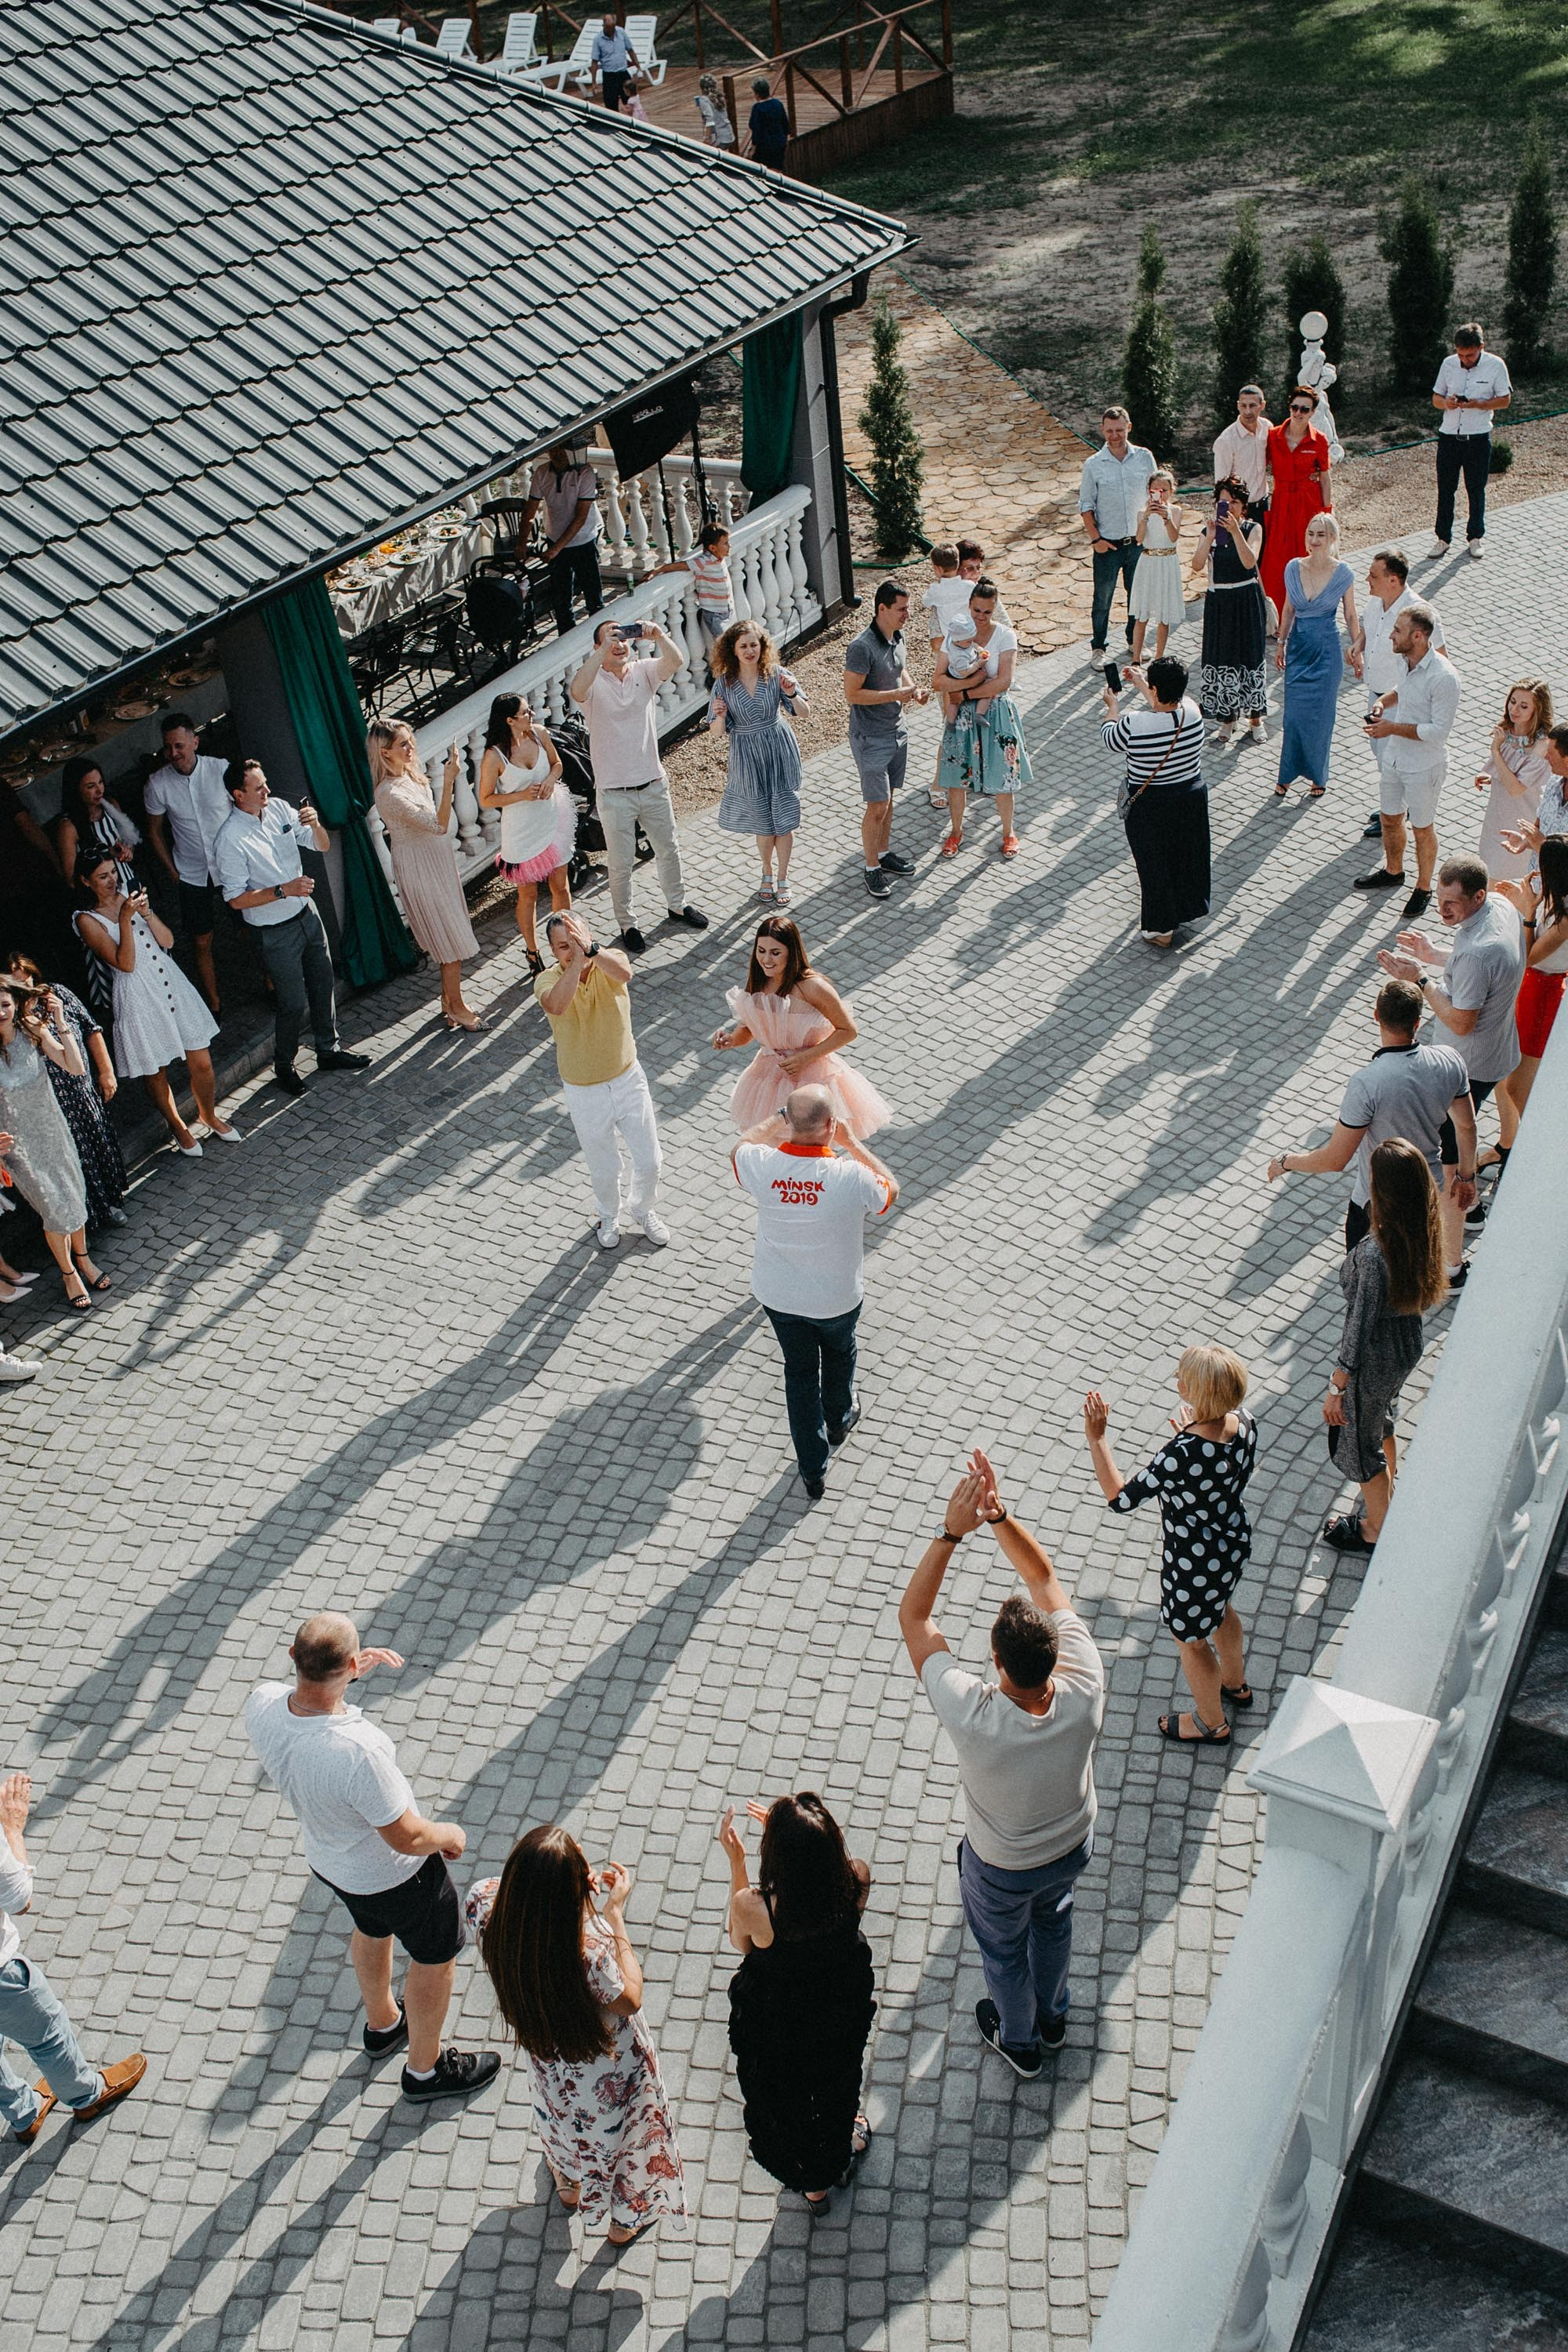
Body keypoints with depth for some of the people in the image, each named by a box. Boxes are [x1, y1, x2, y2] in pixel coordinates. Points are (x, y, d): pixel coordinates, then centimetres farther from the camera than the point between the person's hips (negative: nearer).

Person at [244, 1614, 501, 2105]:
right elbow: (407, 1837, -29)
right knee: (436, 1953, 23)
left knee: (372, 1931, 36)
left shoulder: (261, 1704, -27)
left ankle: (382, 2025, 63)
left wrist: (347, 1674, 0)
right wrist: (449, 1834, -10)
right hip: (394, 1873, -6)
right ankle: (425, 2069, 45)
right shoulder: (356, 1752, -45)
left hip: (328, 1859, 7)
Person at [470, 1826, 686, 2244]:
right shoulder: (589, 1951, -46)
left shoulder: (494, 1918, -33)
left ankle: (568, 2186, 67)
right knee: (620, 2131, 30)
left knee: (563, 2120, 38)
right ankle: (625, 2220, 57)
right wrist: (616, 1913, -29)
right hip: (608, 2068, -4)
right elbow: (629, 1999, -26)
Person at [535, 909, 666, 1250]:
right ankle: (609, 1215, 49)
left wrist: (591, 950, -62)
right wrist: (577, 961, -57)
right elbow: (557, 1005, -44)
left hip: (628, 1078, 1)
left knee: (649, 1160, 14)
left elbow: (624, 973, -43)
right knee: (604, 1170, 18)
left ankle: (642, 1210, 45)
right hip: (584, 1092, -1)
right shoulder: (548, 981, -19)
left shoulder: (609, 961, -16)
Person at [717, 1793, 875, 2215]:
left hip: (778, 2029, -2)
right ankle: (841, 2153, 64)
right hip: (844, 2013, 2)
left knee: (785, 2101, 31)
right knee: (839, 2083, 35)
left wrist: (736, 1863, -20)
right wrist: (794, 1836, -8)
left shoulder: (752, 1906, -40)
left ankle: (813, 2185, 57)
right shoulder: (857, 1879, -33)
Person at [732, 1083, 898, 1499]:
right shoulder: (851, 1177, -33)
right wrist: (850, 1142, -7)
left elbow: (740, 1148, 1)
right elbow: (891, 1190, -8)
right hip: (837, 1298, -1)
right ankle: (838, 1423, 59)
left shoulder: (762, 1165, -26)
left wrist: (779, 1118, 6)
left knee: (799, 1370, 22)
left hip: (777, 1293, 2)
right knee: (839, 1354, 31)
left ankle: (813, 1472, 34)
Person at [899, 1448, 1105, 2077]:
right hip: (1073, 1845, 3)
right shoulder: (1084, 1693, -36)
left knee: (1004, 1950, 29)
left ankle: (1020, 2041, 57)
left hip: (1001, 1869, -3)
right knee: (1053, 1923, 34)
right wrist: (999, 1516, -37)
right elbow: (1044, 1575, -26)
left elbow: (912, 1615, -34)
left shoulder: (974, 1718, -45)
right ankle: (1052, 2018, 62)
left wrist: (951, 1531, -39)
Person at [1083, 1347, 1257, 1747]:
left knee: (1190, 1639, 21)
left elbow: (1121, 1498, -32)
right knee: (1220, 1611, 36)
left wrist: (1096, 1439, -28)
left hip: (1195, 1562, -7)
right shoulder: (1243, 1421, -18)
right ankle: (1235, 1684, 63)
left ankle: (1212, 1723, 47)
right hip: (1235, 1540, 7)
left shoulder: (1183, 1453, -41)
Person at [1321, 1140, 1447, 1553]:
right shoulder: (1424, 1229, -15)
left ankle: (1377, 1531, 42)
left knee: (1360, 1444, 20)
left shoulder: (1375, 1254, -38)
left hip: (1375, 1360, -7)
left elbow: (1361, 1328, -29)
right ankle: (1387, 1501, 59)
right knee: (1380, 1422, 34)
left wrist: (1337, 1387, -18)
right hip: (1410, 1344, 7)